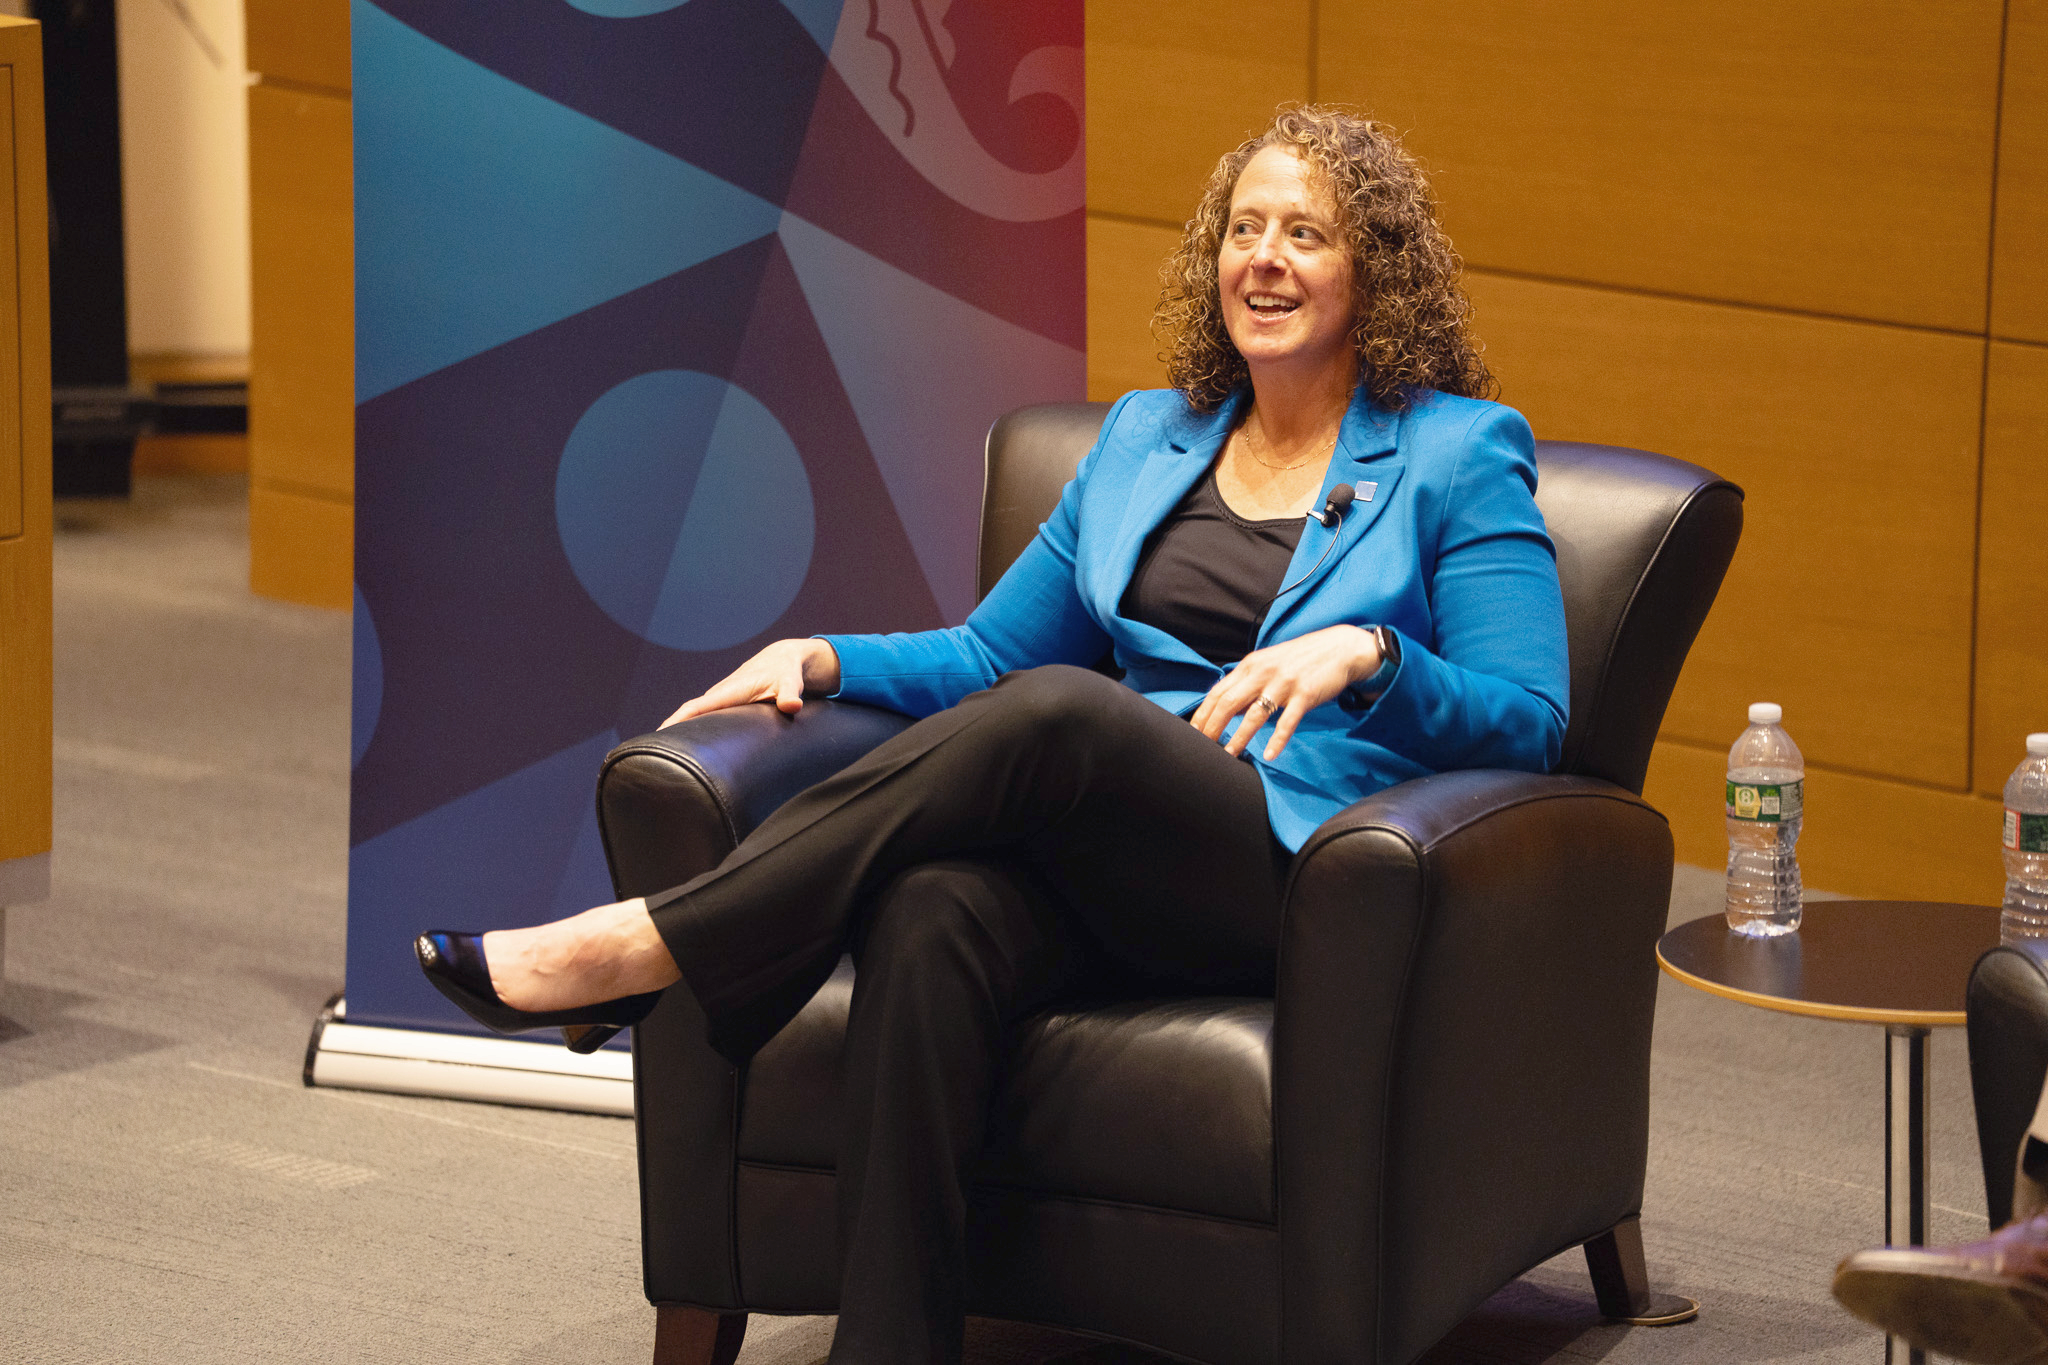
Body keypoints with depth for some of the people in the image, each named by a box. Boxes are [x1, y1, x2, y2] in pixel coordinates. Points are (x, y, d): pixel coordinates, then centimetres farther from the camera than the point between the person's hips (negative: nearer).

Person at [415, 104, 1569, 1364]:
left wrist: (1366, 653, -18)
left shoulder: (1463, 453, 8)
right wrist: (823, 659, 7)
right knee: (933, 916, -33)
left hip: (1308, 870, -4)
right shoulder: (1149, 436, 23)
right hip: (1106, 862, 4)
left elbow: (1528, 726, 0)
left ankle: (645, 950, -29)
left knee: (1055, 715, -34)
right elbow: (987, 657, 26)